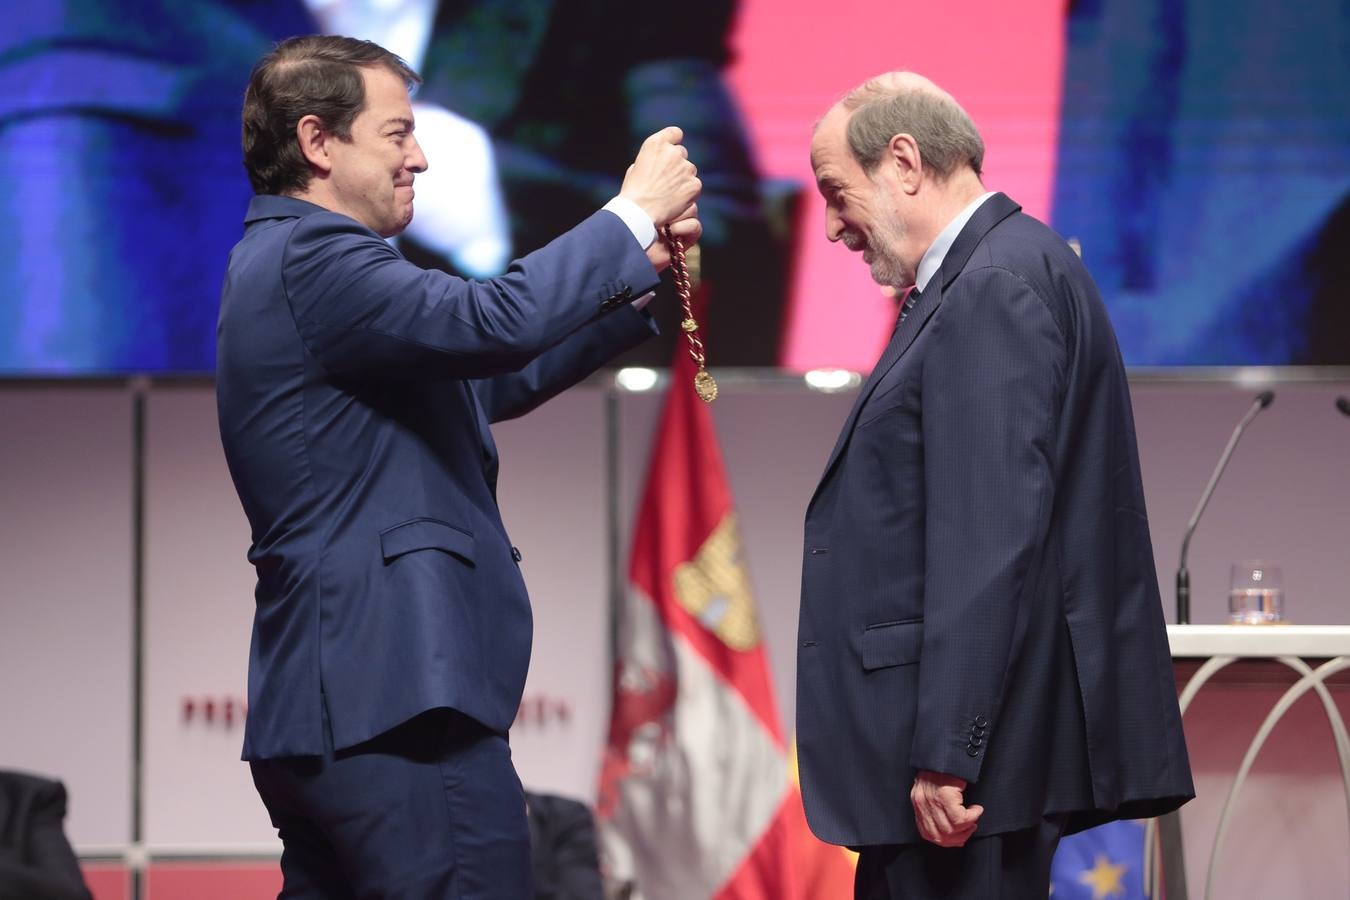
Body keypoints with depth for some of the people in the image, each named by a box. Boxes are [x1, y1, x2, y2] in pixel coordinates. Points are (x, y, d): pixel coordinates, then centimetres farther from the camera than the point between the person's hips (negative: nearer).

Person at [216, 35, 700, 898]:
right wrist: (633, 215, -13)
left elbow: (491, 380, 23)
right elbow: (493, 324, -26)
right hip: (396, 699, -11)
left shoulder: (289, 260, 21)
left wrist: (641, 270, 14)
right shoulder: (311, 259, -12)